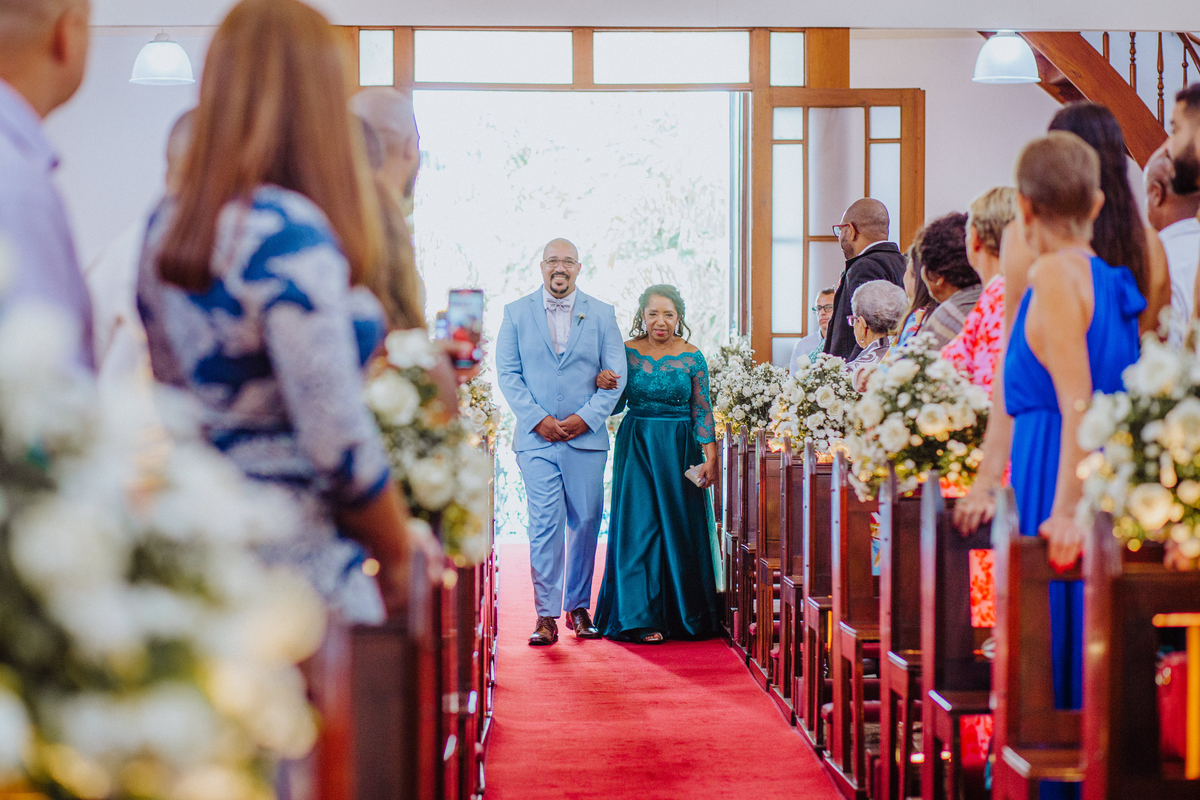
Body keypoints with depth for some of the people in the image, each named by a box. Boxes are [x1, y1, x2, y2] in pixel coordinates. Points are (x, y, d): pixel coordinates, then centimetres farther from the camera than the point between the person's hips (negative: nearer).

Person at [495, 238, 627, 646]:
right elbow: (507, 373, 2)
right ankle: (546, 614, -2)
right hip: (536, 438, -1)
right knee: (544, 525, -6)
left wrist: (586, 417, -9)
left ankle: (578, 606, 19)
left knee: (585, 523, 5)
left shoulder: (601, 315, 7)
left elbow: (616, 375, 3)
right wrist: (538, 419, -9)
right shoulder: (516, 313, 7)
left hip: (587, 438, 1)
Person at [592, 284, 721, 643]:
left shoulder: (692, 358, -1)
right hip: (636, 447, 0)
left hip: (680, 449, 0)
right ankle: (641, 619, -2)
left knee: (681, 528, 3)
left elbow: (702, 412, 1)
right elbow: (614, 406, 5)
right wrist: (603, 386, -15)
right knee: (639, 525, -5)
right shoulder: (626, 352, 1)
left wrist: (710, 458, -5)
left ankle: (685, 615, 17)